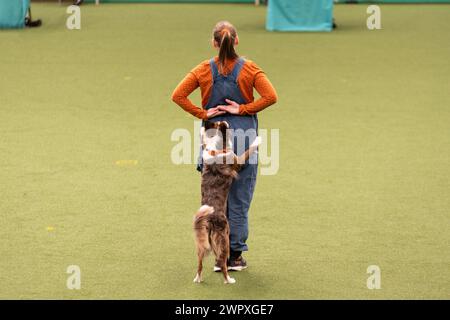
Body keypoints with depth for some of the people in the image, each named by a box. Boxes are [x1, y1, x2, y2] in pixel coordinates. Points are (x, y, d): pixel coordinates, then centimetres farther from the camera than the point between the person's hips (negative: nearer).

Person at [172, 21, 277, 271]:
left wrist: (202, 113, -3)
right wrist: (243, 109, -8)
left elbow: (178, 96, -7)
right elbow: (271, 97, -16)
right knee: (240, 199, 6)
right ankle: (235, 255, 7)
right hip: (244, 136, -1)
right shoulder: (249, 69, -6)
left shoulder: (204, 70, -1)